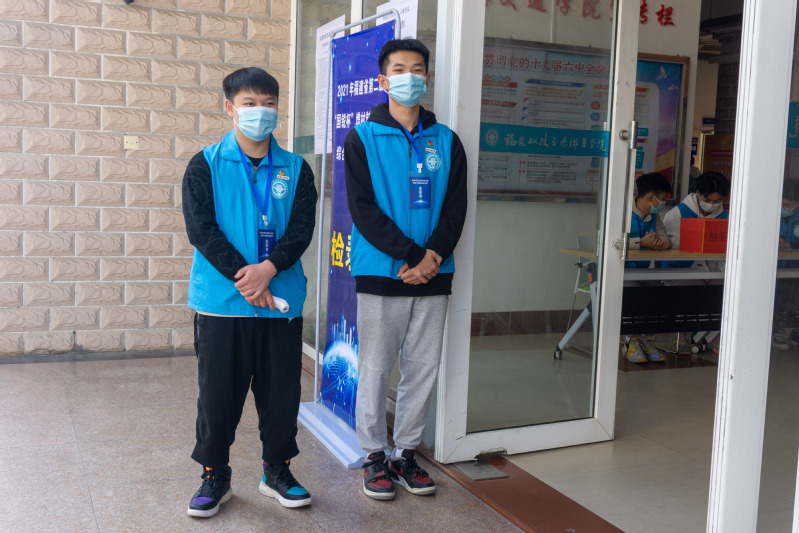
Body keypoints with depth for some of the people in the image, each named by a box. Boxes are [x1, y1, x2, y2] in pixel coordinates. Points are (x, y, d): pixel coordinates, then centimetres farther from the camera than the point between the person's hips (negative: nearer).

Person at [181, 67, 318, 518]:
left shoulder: (296, 169, 9)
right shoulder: (206, 165, 2)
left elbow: (302, 228, -1)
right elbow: (201, 228, -8)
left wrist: (268, 268, -17)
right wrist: (242, 276, -16)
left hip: (281, 301, 2)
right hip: (221, 300, -2)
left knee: (281, 390, 9)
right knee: (218, 391, 5)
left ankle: (278, 470, 26)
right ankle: (215, 475, 22)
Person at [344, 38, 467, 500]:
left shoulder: (446, 140, 11)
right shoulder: (363, 138, 1)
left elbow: (456, 206, 5)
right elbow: (364, 209, -8)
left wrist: (433, 256, -11)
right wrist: (410, 256, -15)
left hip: (433, 275, 3)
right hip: (381, 273, -3)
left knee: (424, 368, 8)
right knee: (376, 369, 3)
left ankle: (407, 452, 23)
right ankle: (376, 455, 18)